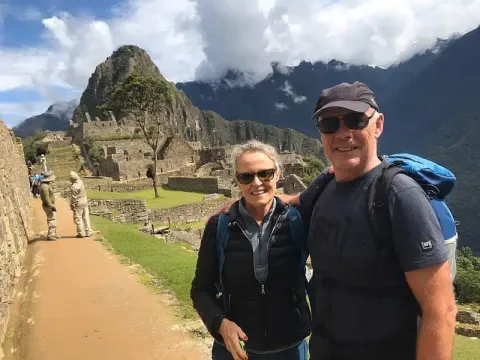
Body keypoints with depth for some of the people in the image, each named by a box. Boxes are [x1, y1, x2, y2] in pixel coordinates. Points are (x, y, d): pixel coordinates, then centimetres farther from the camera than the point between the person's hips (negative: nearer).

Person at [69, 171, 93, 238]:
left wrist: (72, 205, -4)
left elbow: (73, 198, -15)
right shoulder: (80, 182, -2)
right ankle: (88, 232, 13)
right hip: (85, 202, 7)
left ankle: (80, 233, 8)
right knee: (86, 218, 11)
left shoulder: (73, 187, -21)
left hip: (78, 204, -7)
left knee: (78, 218, 4)